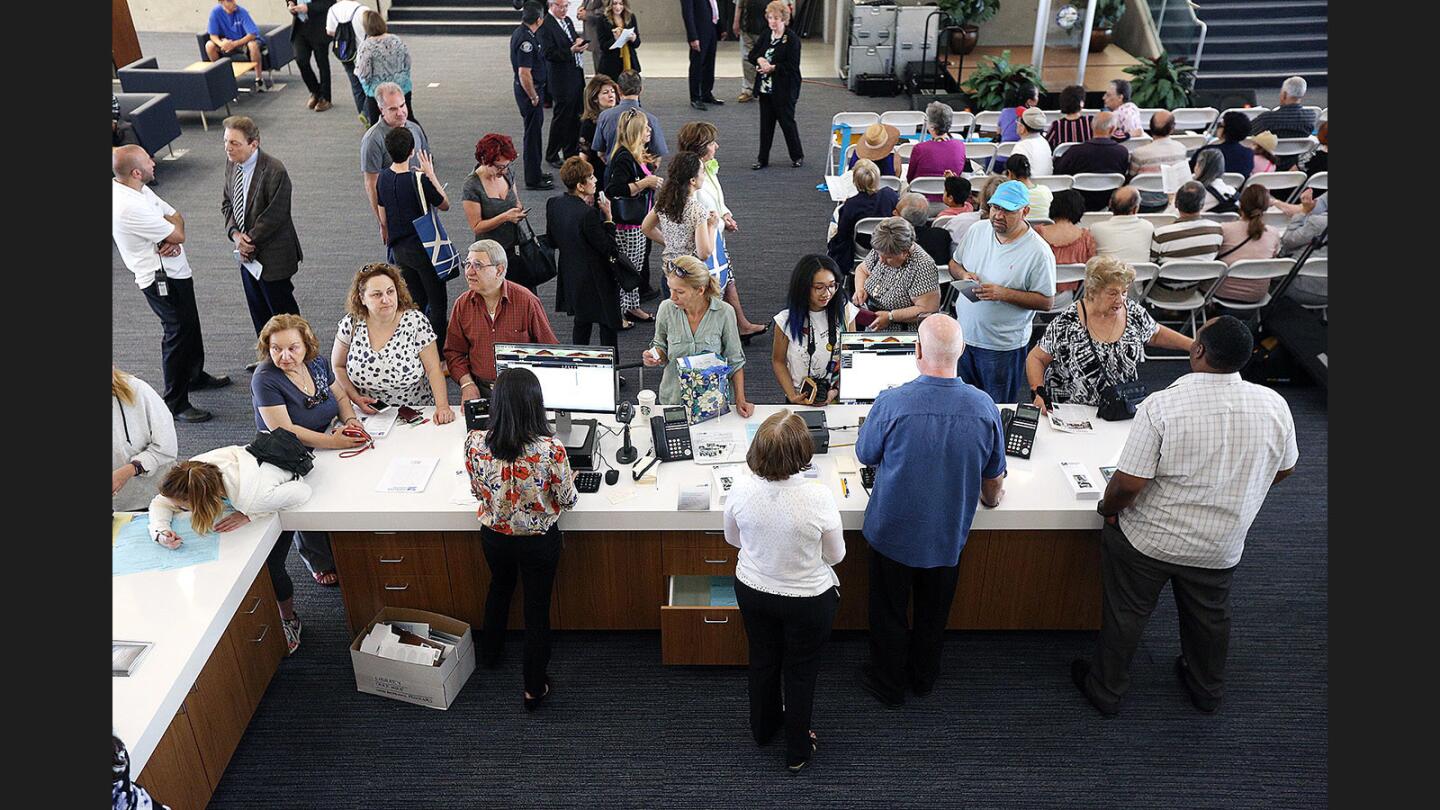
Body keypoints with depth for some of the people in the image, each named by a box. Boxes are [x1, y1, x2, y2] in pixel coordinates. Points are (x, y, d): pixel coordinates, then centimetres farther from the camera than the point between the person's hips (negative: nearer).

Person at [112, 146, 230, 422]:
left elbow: (176, 217, 6)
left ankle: (195, 376, 46)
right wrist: (175, 236, 0)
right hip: (161, 280, -10)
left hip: (176, 272, 10)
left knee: (191, 327, 25)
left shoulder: (138, 190, 2)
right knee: (177, 336, -2)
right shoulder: (128, 207, -29)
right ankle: (175, 404, 8)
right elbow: (178, 234, -23)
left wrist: (171, 240, -14)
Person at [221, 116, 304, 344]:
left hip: (273, 255, -8)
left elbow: (275, 216, -20)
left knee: (283, 311, 5)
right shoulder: (232, 163, 2)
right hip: (247, 252, 8)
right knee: (258, 311, 18)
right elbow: (227, 202, 10)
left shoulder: (274, 171, -22)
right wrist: (235, 233, -7)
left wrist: (251, 241, -14)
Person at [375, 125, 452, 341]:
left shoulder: (383, 178, 1)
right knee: (438, 301, 5)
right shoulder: (419, 179, -21)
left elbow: (384, 219, 10)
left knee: (415, 302, 19)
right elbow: (445, 205, -5)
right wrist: (431, 175, 0)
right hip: (423, 248, -7)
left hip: (399, 249, 7)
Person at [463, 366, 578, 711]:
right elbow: (566, 500, -14)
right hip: (539, 541, -3)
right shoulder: (550, 449, -29)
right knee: (537, 607, 16)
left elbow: (477, 491, -3)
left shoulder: (474, 443, -21)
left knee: (500, 586, 33)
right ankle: (535, 688, 31)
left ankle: (490, 653, 56)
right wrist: (568, 484, 8)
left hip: (494, 536, 3)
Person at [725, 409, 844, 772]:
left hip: (753, 591, 3)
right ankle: (797, 752, 39)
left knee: (763, 659, 27)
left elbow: (732, 538, -2)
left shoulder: (742, 489, -22)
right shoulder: (818, 497, -31)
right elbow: (835, 555, -13)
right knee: (801, 671, 20)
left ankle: (763, 728, 52)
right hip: (808, 599, -3)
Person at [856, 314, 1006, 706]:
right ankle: (924, 677, 46)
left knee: (889, 611, 19)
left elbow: (865, 455, -7)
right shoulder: (985, 408, -17)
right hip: (948, 535, 3)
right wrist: (991, 499, 22)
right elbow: (994, 480, -2)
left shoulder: (891, 403, -27)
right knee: (934, 612, 25)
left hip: (893, 532, -3)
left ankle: (889, 684, 37)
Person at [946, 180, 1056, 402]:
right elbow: (954, 264, 15)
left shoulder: (1038, 252, -15)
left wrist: (1003, 294, -24)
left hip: (1003, 347, -5)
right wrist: (963, 274, -10)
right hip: (964, 335, 5)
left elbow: (1046, 301, -13)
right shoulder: (976, 231, 1)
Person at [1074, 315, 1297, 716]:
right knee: (1209, 617, 28)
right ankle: (1207, 690, 51)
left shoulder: (1162, 405, -28)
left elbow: (1128, 484, -26)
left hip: (1149, 540, -4)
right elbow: (1284, 469, 5)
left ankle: (1105, 691, 36)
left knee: (1126, 614, 17)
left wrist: (1107, 509, -5)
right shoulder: (1274, 405, -13)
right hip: (1220, 547, 4)